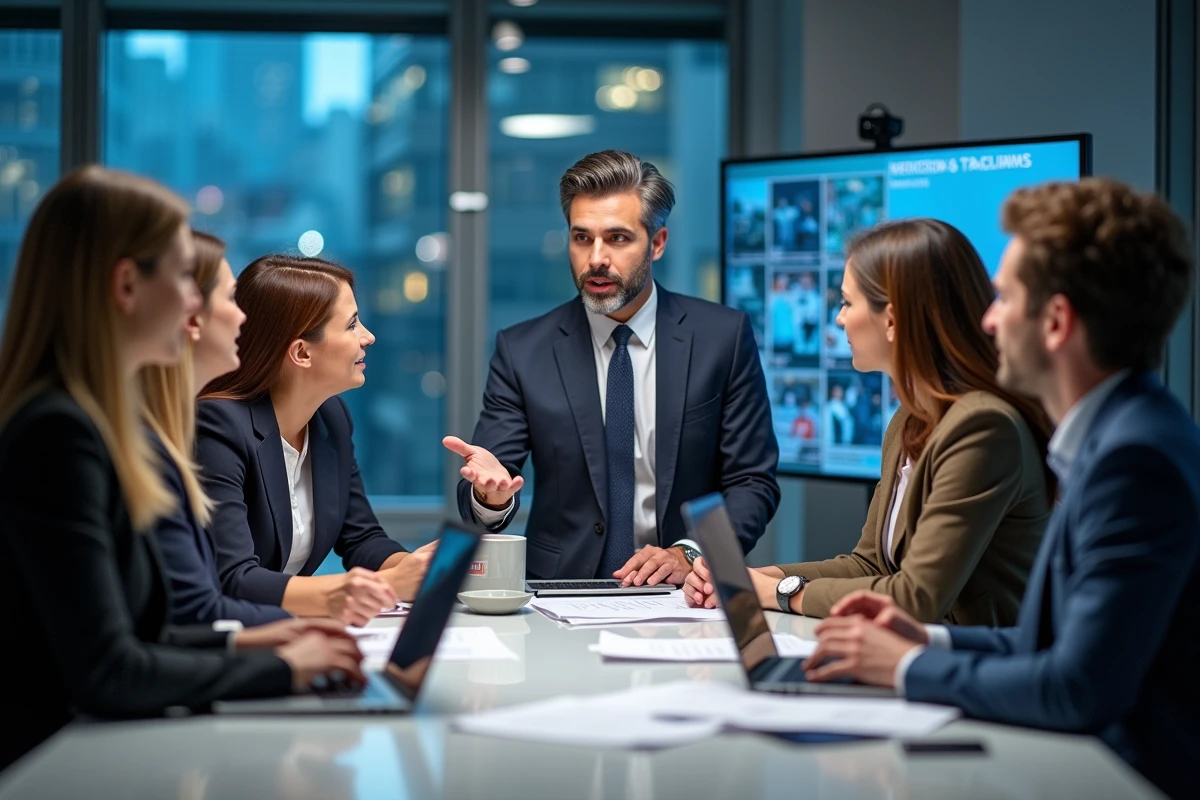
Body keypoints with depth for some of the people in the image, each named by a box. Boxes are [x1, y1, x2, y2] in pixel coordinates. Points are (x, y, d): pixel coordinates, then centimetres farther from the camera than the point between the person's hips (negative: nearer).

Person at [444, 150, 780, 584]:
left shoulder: (724, 337, 4)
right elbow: (475, 498, 1)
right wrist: (490, 493, -23)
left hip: (682, 597, 0)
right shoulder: (521, 351, 5)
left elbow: (753, 482, 4)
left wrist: (689, 554, -12)